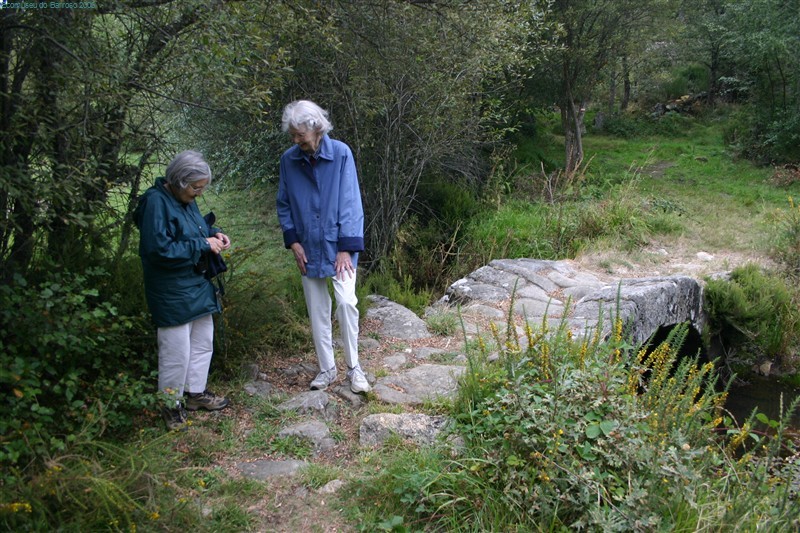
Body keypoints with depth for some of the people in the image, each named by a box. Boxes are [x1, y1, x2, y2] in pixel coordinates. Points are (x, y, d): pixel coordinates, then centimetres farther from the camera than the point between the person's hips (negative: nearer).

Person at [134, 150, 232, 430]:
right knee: (176, 352, 1)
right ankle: (171, 404, 21)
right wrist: (203, 245, -23)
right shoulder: (156, 202, -21)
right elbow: (159, 249, -27)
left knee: (203, 342, 19)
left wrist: (214, 234, -1)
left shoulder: (185, 199, 5)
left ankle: (196, 392, 36)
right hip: (172, 293, -9)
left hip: (197, 285, 9)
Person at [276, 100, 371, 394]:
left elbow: (350, 203, -12)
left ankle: (353, 366, 7)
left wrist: (346, 248, -14)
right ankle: (327, 368, 24)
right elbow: (284, 205, 6)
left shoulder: (340, 153, -13)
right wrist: (293, 241, -3)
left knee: (346, 302, -12)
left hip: (338, 246, -3)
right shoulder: (289, 159, -4)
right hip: (308, 249, 3)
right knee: (317, 309, 9)